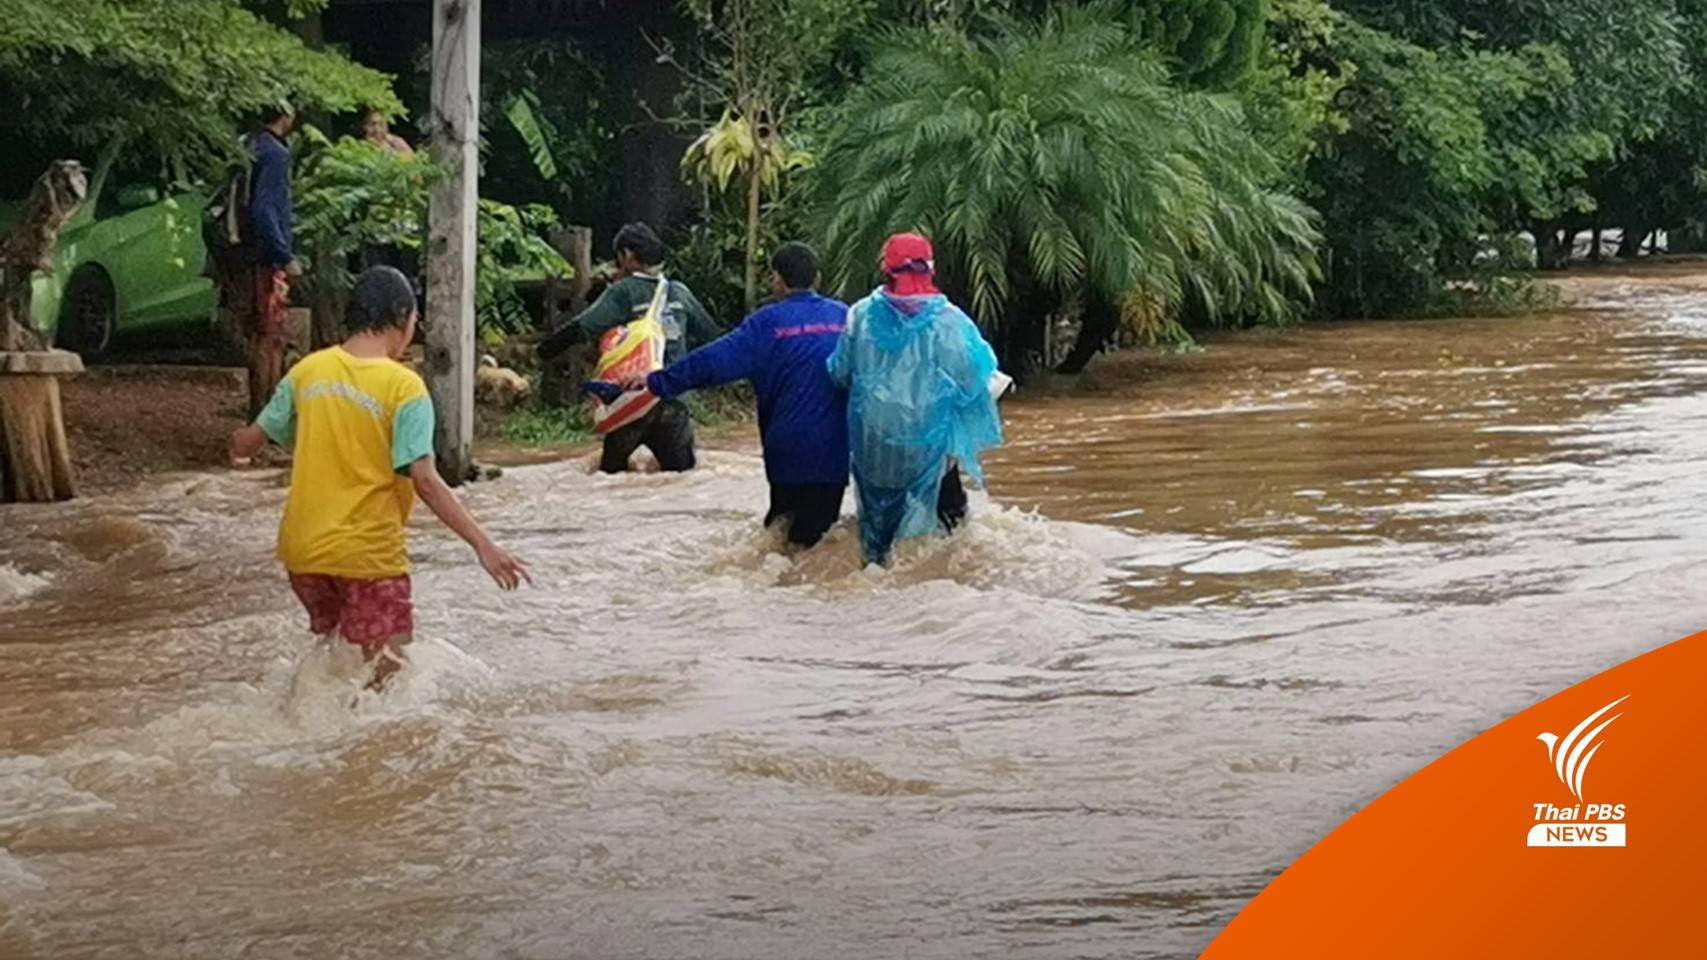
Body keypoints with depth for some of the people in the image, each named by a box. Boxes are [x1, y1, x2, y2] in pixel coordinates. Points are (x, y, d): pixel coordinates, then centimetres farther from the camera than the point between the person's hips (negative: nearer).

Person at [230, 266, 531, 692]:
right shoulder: (404, 387, -12)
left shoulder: (309, 370, 3)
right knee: (387, 674, 0)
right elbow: (425, 482, -19)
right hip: (369, 557, -6)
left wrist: (239, 447, 35)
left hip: (303, 549, 6)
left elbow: (250, 441, 11)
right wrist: (482, 544, -19)